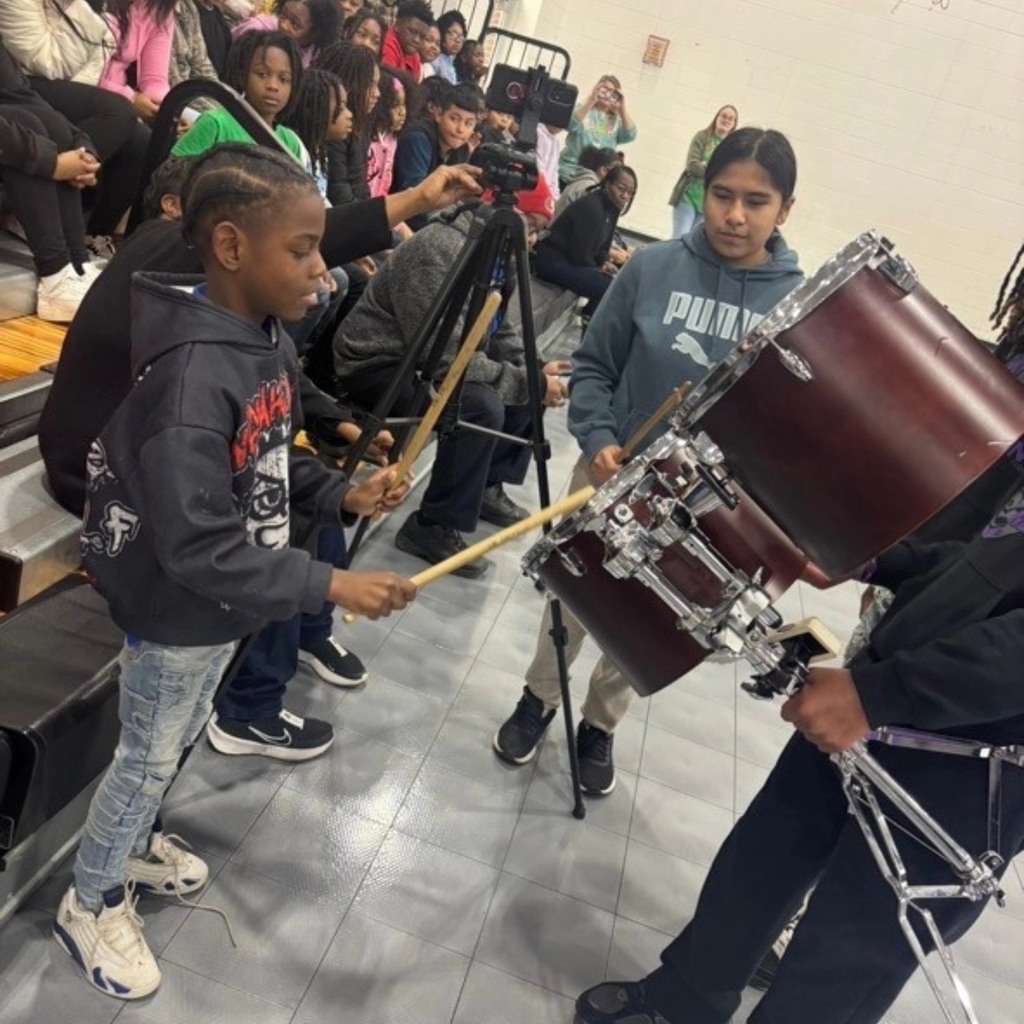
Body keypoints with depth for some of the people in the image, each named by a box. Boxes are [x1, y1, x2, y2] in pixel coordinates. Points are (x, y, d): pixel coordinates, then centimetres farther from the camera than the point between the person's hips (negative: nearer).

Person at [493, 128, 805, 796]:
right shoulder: (654, 268, -9)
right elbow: (594, 365, -3)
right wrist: (597, 440, -17)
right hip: (616, 474, 0)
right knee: (574, 602, 14)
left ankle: (600, 727, 41)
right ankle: (538, 700, 41)